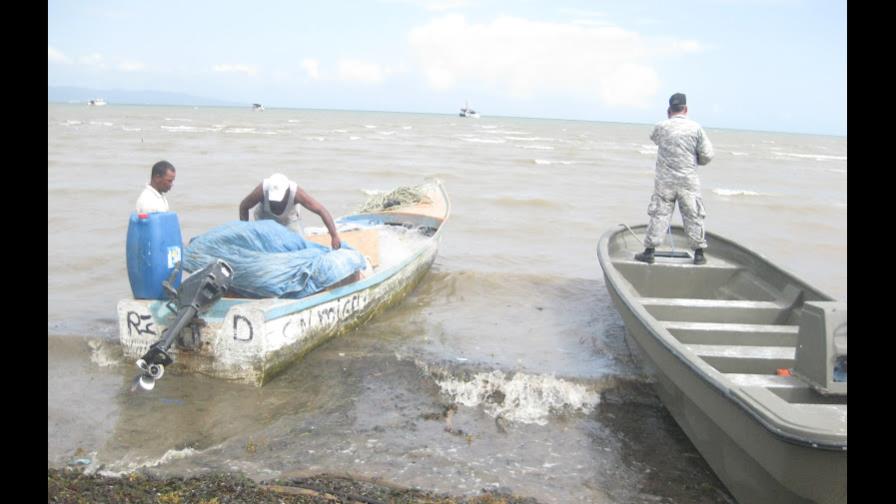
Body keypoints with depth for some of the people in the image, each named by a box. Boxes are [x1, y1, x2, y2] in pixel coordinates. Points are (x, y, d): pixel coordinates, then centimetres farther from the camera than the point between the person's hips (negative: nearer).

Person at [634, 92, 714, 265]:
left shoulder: (661, 127, -3)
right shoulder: (696, 128, -5)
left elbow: (654, 137, 20)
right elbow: (708, 155, -4)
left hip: (664, 180, 1)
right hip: (688, 181, 0)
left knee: (659, 214, 5)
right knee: (693, 216, 9)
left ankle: (649, 251, 5)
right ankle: (699, 254, 14)